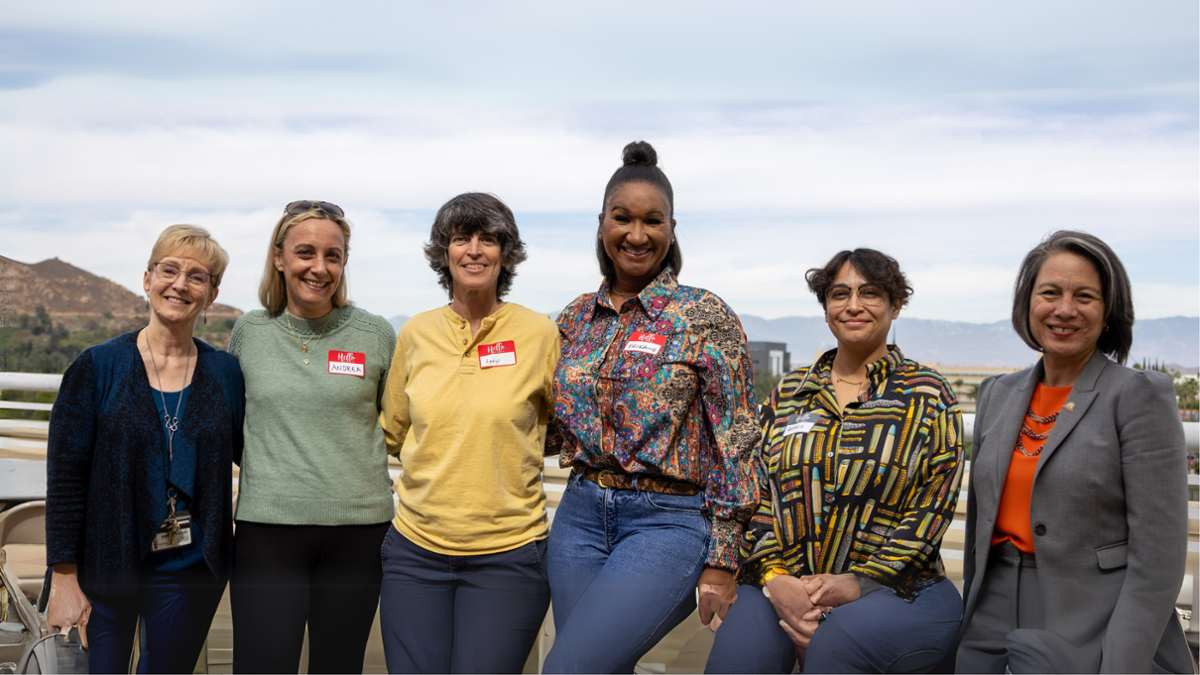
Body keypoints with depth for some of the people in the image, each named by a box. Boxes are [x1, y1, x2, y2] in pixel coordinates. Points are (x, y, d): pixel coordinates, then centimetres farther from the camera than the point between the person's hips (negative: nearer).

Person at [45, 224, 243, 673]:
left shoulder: (225, 374, 3)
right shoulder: (96, 368, -4)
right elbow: (64, 480, -5)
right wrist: (64, 580, -8)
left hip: (188, 570, 2)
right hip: (104, 565, -2)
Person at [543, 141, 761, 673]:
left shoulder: (704, 316, -6)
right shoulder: (576, 319, 8)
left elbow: (734, 443, -7)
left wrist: (721, 561, -10)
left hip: (669, 521, -5)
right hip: (580, 515, 5)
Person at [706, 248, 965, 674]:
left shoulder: (927, 397, 6)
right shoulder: (788, 394, 15)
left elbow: (933, 506, -3)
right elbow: (756, 491, 8)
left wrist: (859, 582, -14)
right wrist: (775, 579, -9)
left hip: (893, 587, -2)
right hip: (783, 585, 2)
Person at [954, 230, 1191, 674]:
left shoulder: (1140, 396, -9)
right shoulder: (998, 394, 8)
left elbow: (1158, 557, -13)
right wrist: (970, 628, 13)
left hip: (1088, 638, -5)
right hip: (992, 633, 5)